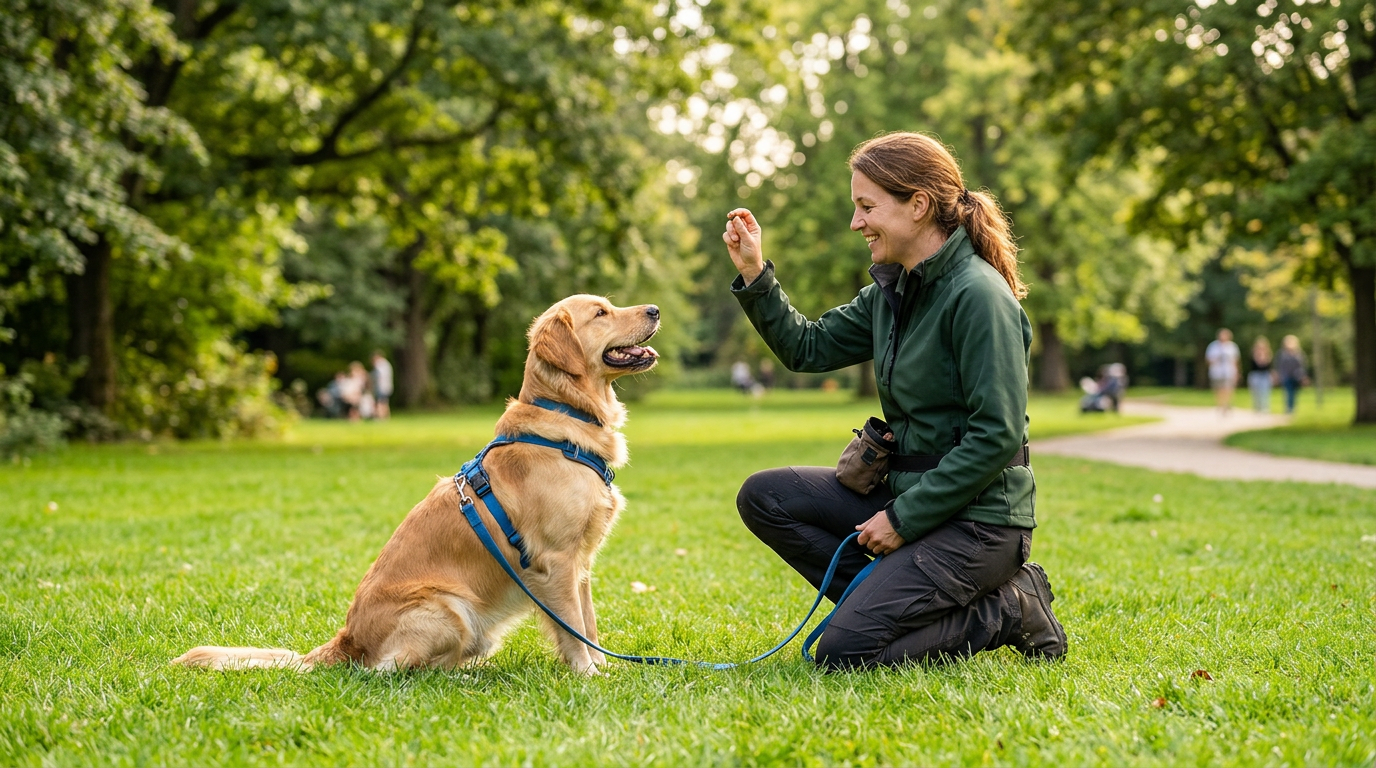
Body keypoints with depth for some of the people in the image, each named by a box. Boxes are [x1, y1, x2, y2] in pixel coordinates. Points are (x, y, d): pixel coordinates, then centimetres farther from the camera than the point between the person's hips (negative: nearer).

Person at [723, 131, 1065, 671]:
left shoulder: (977, 295, -19)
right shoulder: (892, 290, 8)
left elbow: (998, 435, -22)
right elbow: (808, 347, 15)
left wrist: (906, 519, -18)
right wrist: (754, 275, 1)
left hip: (977, 515, -9)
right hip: (910, 489, 9)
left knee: (845, 651, -18)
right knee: (763, 497, 2)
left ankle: (1007, 612, 0)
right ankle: (890, 600, 2)